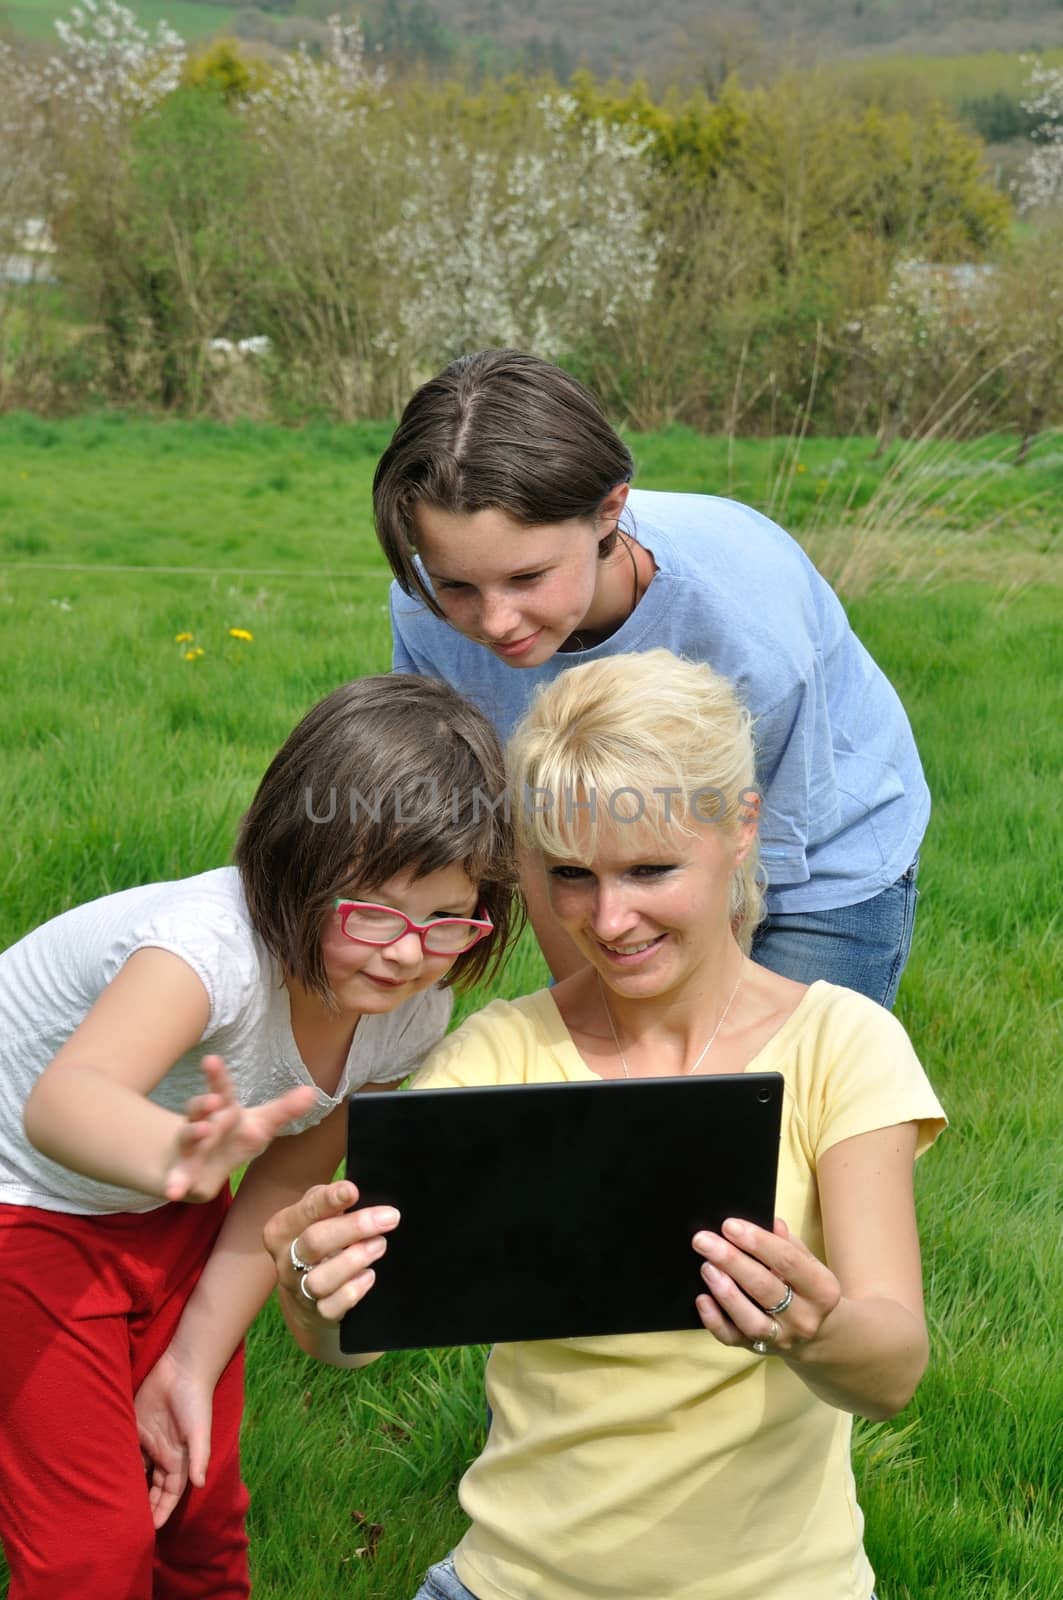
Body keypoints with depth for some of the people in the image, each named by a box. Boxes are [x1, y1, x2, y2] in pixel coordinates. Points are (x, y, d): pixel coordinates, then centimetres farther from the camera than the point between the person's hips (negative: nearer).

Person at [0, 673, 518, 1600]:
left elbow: (284, 1189, -2)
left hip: (167, 1215, 6)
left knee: (200, 1507, 12)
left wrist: (191, 1365, -4)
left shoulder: (412, 1012, -16)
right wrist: (177, 1152, -78)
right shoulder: (217, 941, -38)